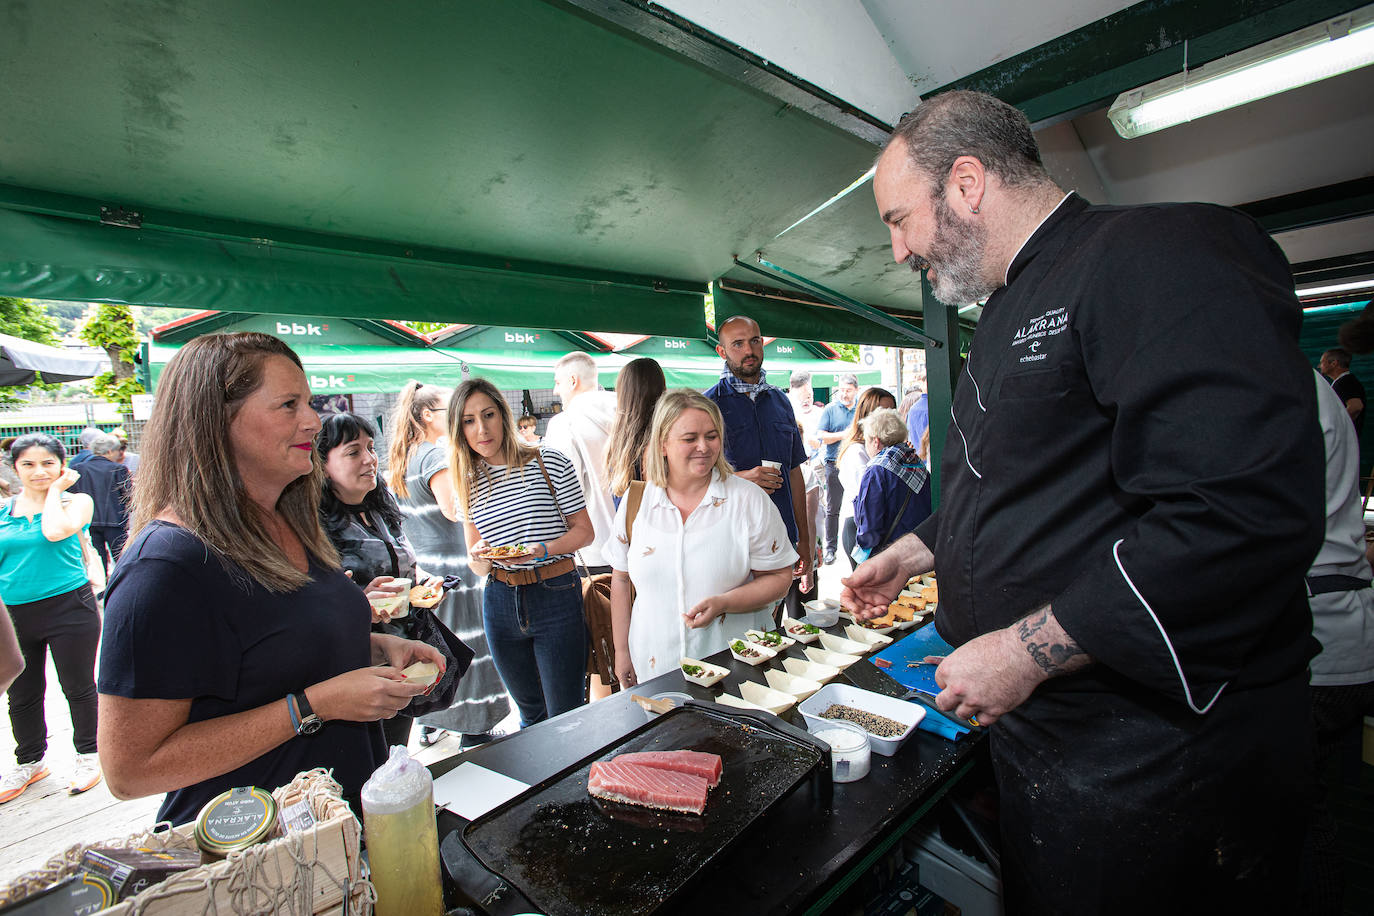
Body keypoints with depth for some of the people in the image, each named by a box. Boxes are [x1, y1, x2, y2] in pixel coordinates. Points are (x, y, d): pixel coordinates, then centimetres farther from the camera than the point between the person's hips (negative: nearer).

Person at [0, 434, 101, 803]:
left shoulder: (77, 501, -4)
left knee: (78, 687, 8)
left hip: (69, 609, -4)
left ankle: (88, 754, 26)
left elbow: (56, 531, -25)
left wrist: (55, 490, -12)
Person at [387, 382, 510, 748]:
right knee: (467, 646, 0)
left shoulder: (401, 456, 12)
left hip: (419, 566, 9)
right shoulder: (437, 454, -17)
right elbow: (454, 509, -25)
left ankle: (430, 723, 33)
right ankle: (475, 733, 9)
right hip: (451, 564, -9)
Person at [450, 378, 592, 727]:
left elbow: (583, 530, -4)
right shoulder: (468, 483, 7)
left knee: (565, 717, 2)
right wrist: (479, 558, -11)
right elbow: (477, 564, 12)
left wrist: (541, 550, -21)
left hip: (556, 596, -4)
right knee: (531, 712, 21)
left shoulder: (548, 462, -6)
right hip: (500, 602, 4)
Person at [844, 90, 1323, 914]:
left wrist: (1027, 651, -26)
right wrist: (916, 553, 19)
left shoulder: (1161, 253, -18)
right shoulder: (1012, 311, 13)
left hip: (1155, 751, -8)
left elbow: (1249, 515, -29)